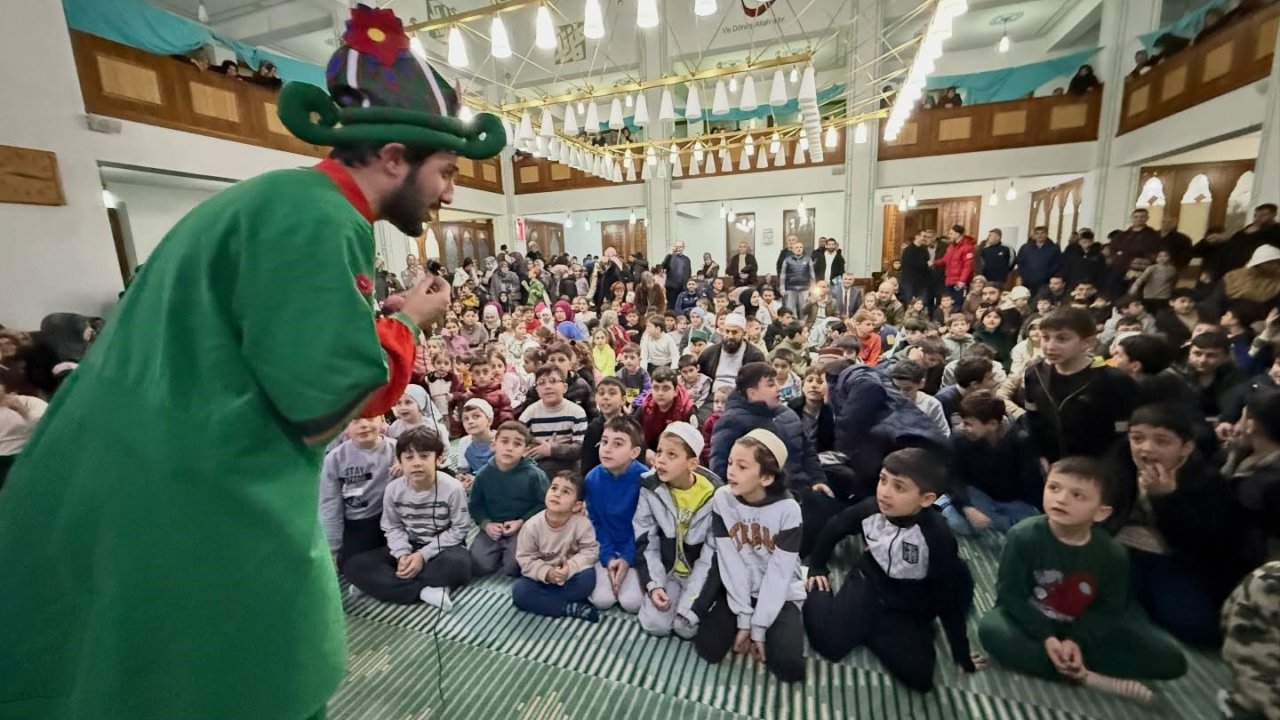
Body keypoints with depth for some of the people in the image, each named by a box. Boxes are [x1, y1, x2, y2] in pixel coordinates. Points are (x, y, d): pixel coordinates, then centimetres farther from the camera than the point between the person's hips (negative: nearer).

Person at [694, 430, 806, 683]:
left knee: (789, 666, -18)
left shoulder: (788, 509, -19)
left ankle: (765, 629, 14)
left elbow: (779, 573, -16)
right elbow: (730, 563, -14)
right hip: (737, 591, 2)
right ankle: (747, 622, 16)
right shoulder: (722, 499, -14)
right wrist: (743, 619, -16)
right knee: (708, 649, -13)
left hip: (780, 594, -1)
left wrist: (759, 627, -16)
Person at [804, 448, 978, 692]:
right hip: (869, 584, 1)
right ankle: (817, 591, 12)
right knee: (828, 643, -15)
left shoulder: (937, 538, -26)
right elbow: (835, 528, 2)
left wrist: (962, 656, -6)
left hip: (909, 610, 0)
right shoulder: (871, 508, -18)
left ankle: (866, 629, 6)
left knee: (918, 676, -18)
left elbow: (948, 598, -16)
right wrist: (817, 567, 10)